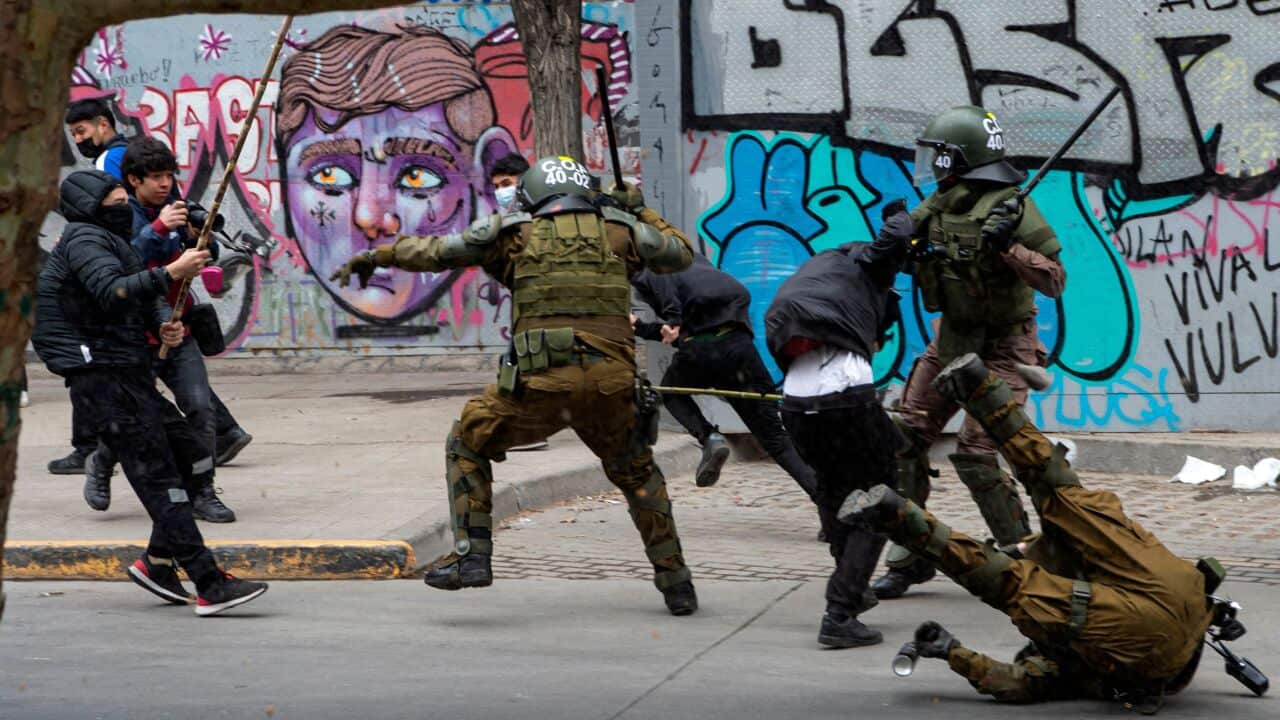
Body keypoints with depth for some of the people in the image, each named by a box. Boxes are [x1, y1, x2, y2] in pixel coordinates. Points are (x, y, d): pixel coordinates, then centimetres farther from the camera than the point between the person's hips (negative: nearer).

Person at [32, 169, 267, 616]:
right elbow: (112, 292, -25)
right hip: (104, 381, -10)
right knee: (160, 479, -14)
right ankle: (210, 587, -19)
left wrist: (164, 326, -1)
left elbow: (149, 298, 20)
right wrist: (171, 274, -30)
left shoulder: (112, 243, 24)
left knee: (195, 462, 13)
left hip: (131, 380, 10)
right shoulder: (83, 239, -8)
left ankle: (157, 561, 20)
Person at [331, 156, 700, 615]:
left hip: (542, 382, -2)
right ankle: (675, 582, 20)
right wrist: (641, 211, 46)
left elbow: (435, 250, 20)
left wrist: (374, 257, 35)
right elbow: (682, 254, 33)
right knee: (636, 473, 25)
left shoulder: (515, 232, 14)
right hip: (612, 383, 2)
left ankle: (471, 556, 7)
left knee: (467, 445, 20)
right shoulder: (618, 230, 17)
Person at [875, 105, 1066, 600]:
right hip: (951, 339, 8)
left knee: (975, 454, -16)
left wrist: (1008, 246, -34)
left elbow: (1054, 281, -20)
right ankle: (910, 558, 11)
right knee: (906, 439, 2)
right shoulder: (936, 208, 5)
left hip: (1001, 346, -8)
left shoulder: (1010, 208, -17)